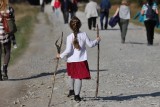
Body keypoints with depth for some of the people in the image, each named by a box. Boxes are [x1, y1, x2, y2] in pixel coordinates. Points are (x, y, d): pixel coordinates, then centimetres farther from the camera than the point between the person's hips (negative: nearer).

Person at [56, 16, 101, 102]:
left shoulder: (69, 37, -12)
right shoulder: (84, 35, -5)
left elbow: (68, 50, -14)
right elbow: (90, 44, 5)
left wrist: (61, 55, -1)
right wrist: (97, 40, 23)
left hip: (72, 60, 0)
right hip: (81, 61, 0)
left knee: (71, 75, 24)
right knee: (78, 77, 4)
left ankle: (72, 90, 36)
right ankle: (76, 95, 6)